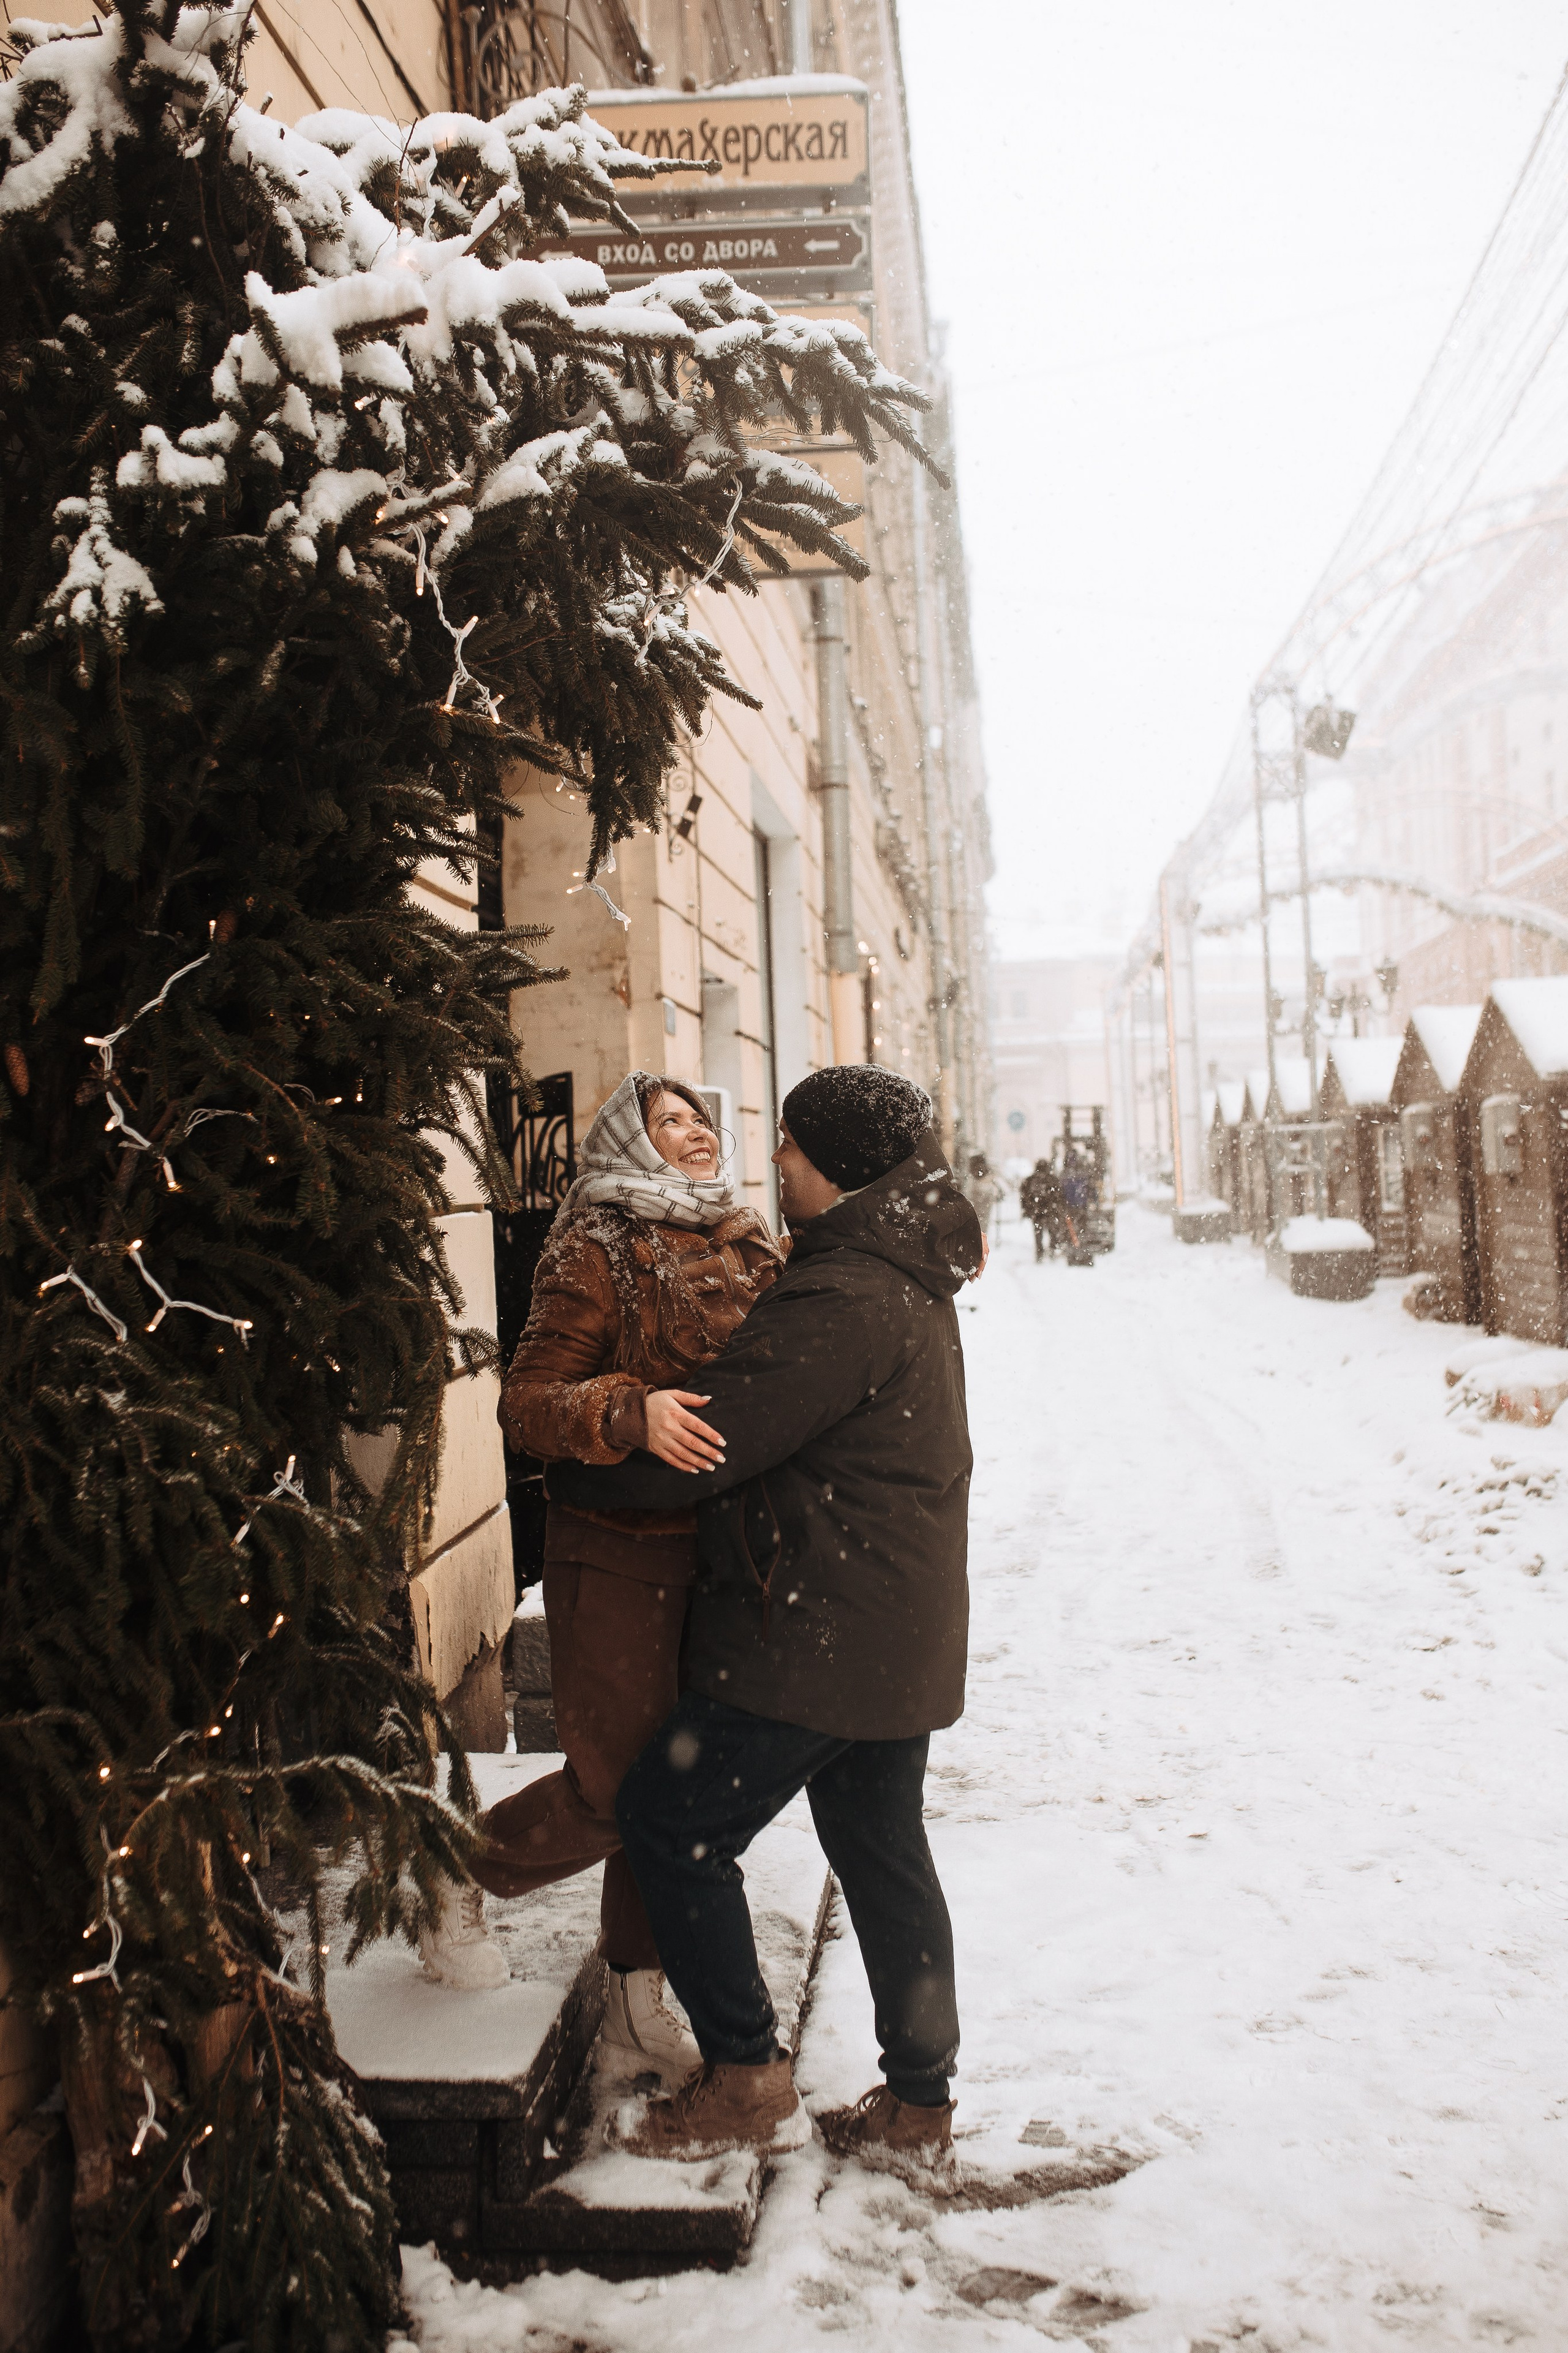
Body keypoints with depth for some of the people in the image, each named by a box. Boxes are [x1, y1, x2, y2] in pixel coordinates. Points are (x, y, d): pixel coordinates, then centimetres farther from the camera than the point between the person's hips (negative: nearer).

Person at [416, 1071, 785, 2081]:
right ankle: (461, 1877, 31)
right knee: (615, 1787, 1)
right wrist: (631, 1412, -32)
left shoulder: (752, 1247, 9)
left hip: (721, 1547, 6)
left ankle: (638, 1996, 32)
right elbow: (528, 1402, -14)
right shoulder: (596, 1252, -10)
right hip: (619, 1554, -6)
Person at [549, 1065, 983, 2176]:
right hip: (903, 1633, 10)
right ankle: (917, 2107, 28)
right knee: (884, 1854, 17)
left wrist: (572, 1476, -5)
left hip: (821, 1632, -10)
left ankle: (747, 2081, 14)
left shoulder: (842, 1301, -22)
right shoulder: (907, 1281, 11)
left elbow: (706, 1442, -21)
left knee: (672, 1824, 4)